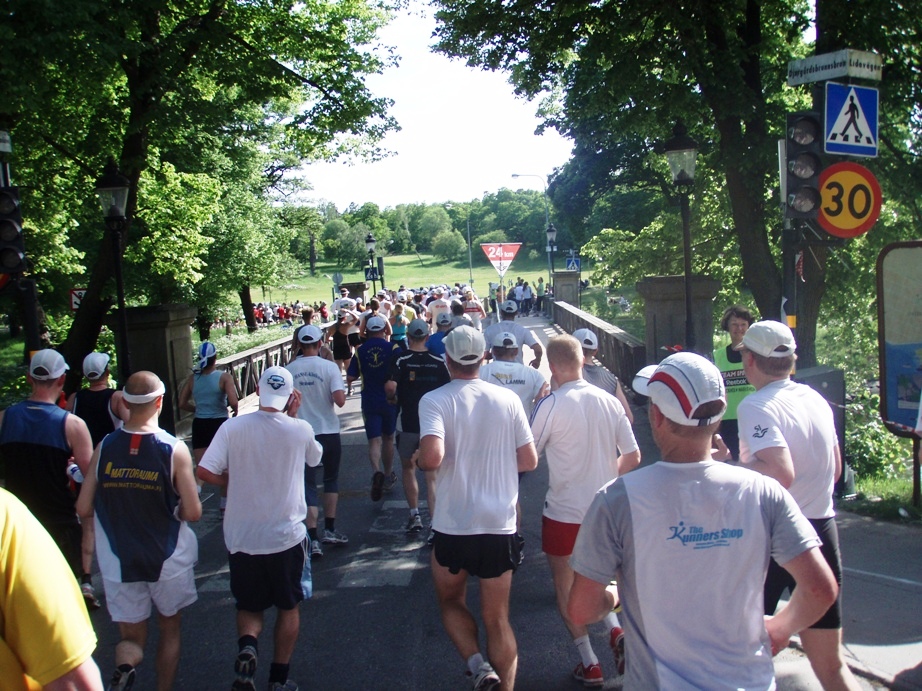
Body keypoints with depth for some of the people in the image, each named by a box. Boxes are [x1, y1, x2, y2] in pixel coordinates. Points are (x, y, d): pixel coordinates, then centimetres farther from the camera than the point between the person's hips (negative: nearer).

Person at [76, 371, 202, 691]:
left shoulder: (105, 447, -7)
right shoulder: (174, 449, -15)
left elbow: (84, 509, -4)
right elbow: (193, 512, -14)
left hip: (119, 561, 1)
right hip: (168, 559, -1)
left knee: (131, 638, 15)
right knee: (169, 629, 22)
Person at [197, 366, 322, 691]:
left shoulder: (233, 428, -10)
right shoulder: (300, 430, -10)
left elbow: (205, 472, -16)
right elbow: (314, 457, 12)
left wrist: (236, 481, 2)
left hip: (241, 538, 1)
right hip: (287, 536, -1)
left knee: (249, 606, 19)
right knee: (288, 607, 19)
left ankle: (246, 646, -9)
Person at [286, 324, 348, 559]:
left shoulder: (289, 369, -3)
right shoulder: (329, 367, -10)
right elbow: (340, 400, -19)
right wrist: (334, 393, 2)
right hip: (329, 432, -1)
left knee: (308, 485, 4)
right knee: (331, 479, 19)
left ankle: (313, 539, -3)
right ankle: (329, 530, 21)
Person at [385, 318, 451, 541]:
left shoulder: (400, 359, -7)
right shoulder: (438, 362, -1)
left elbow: (390, 386, -20)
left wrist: (393, 398, 1)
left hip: (409, 423, -1)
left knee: (408, 468, 21)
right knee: (432, 476, 5)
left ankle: (414, 515, 21)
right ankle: (435, 524, -4)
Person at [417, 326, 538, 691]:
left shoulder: (435, 400, -11)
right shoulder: (507, 398, -2)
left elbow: (431, 458, -26)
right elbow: (529, 460, 1)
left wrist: (418, 458, -3)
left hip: (452, 527, -2)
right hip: (500, 526, 2)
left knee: (451, 602, 22)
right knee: (497, 618, 14)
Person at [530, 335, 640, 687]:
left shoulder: (551, 405, -17)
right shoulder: (610, 401, -3)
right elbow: (632, 457, 2)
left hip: (564, 512, -5)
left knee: (566, 585, 15)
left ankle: (588, 663, 18)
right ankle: (615, 629, 5)